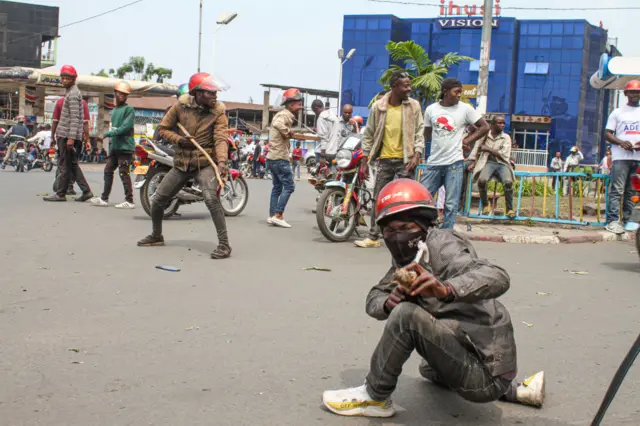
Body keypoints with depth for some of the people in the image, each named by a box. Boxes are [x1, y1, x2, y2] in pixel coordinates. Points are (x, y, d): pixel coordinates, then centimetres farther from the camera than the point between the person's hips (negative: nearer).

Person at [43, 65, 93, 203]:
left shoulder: (73, 94, -12)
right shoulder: (74, 92, 18)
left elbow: (75, 118, -19)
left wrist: (71, 137, -24)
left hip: (68, 135, -10)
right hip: (65, 135, 10)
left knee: (65, 165, -4)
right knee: (72, 164, 12)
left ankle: (61, 194, 1)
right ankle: (86, 191, 10)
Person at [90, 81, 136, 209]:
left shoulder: (129, 109, -6)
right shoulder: (114, 110, 19)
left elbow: (125, 127, -16)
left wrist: (109, 133, -15)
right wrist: (111, 144, 14)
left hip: (125, 147, -8)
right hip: (114, 146, 8)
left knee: (124, 173, -8)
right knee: (108, 171, 8)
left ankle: (129, 201, -4)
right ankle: (104, 198, 14)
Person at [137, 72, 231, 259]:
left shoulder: (218, 112, -8)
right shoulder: (181, 106, -3)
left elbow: (221, 138, -20)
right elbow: (164, 128, 6)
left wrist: (222, 160, -38)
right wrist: (178, 139, -13)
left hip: (205, 163, -4)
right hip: (181, 163, 4)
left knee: (211, 198, -29)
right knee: (157, 200, 10)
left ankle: (224, 244, -22)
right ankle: (156, 236, 36)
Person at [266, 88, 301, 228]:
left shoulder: (282, 114, 17)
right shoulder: (286, 114, -15)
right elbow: (277, 124, -35)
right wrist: (288, 132, -22)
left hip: (273, 156, 10)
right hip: (280, 158, -10)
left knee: (277, 187, 14)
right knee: (288, 187, -7)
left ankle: (272, 216, 15)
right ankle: (278, 215, -10)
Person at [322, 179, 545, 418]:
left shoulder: (440, 245, -20)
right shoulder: (407, 257, 7)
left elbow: (498, 279, -35)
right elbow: (374, 297, 7)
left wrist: (446, 289, -54)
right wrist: (387, 303, -17)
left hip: (486, 373, -11)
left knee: (407, 316, -25)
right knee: (432, 371, 42)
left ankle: (374, 397, -4)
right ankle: (514, 390, 31)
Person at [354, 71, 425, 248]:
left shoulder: (414, 106, 0)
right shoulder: (378, 107, 1)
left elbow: (419, 132, 2)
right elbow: (369, 135, 7)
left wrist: (417, 154, -12)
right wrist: (365, 161, 6)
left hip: (405, 160, -2)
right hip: (384, 160, 2)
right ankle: (373, 237, 15)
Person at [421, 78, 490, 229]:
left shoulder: (465, 109, -2)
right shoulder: (431, 109, 4)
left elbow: (485, 127, 3)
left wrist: (466, 140, -2)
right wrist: (441, 140, 5)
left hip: (454, 163, -2)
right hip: (433, 163, 2)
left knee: (451, 205, 1)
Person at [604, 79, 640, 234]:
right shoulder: (618, 112, 10)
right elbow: (608, 134, 6)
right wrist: (621, 142, -13)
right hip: (621, 157, -3)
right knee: (617, 190, -10)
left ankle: (626, 220, 8)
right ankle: (613, 220, -13)